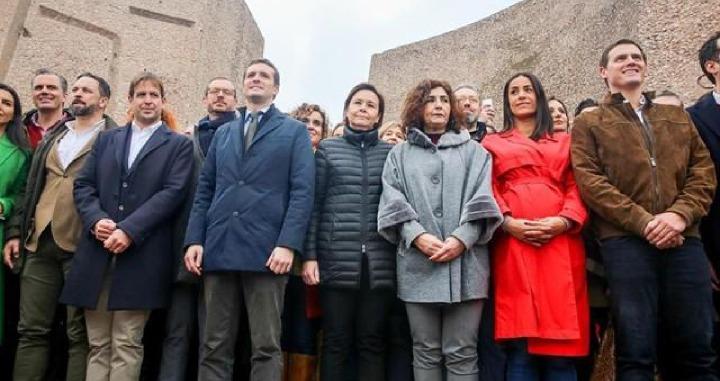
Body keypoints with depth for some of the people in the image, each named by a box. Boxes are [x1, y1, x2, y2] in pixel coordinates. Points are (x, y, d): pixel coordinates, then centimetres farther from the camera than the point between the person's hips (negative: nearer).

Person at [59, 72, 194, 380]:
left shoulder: (179, 144, 6)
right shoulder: (106, 139, 19)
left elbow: (173, 192, -6)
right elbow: (83, 185, 12)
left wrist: (129, 229, -16)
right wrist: (96, 219, -9)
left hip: (142, 255, -4)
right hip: (97, 253, 4)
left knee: (126, 345, -1)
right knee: (97, 344, 9)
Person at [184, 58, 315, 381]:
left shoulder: (294, 131, 9)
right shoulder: (223, 133, 22)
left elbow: (302, 191, -3)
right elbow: (204, 190, 16)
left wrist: (288, 244, -15)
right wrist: (194, 239, 2)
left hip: (266, 251, -4)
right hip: (219, 249, 4)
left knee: (266, 347, 0)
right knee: (214, 347, 8)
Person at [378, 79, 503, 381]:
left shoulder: (473, 151, 16)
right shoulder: (400, 154, 16)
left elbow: (481, 199, 3)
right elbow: (393, 202, 3)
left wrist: (462, 238, -12)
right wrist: (417, 236, -13)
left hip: (465, 262, 0)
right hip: (418, 263, 1)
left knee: (462, 353, 1)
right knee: (425, 351, 6)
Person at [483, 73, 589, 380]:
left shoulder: (564, 141, 22)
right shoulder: (492, 143, 18)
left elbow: (576, 187, 10)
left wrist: (564, 220, -10)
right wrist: (507, 222, -12)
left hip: (560, 242, 1)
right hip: (514, 242, -1)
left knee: (561, 344, -2)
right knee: (520, 348, -5)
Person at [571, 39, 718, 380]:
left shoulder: (677, 117, 23)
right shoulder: (588, 124, 11)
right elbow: (590, 182, -3)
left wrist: (680, 214, -7)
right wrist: (643, 222, -13)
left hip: (683, 239, 4)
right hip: (625, 241, -3)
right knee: (636, 350, -2)